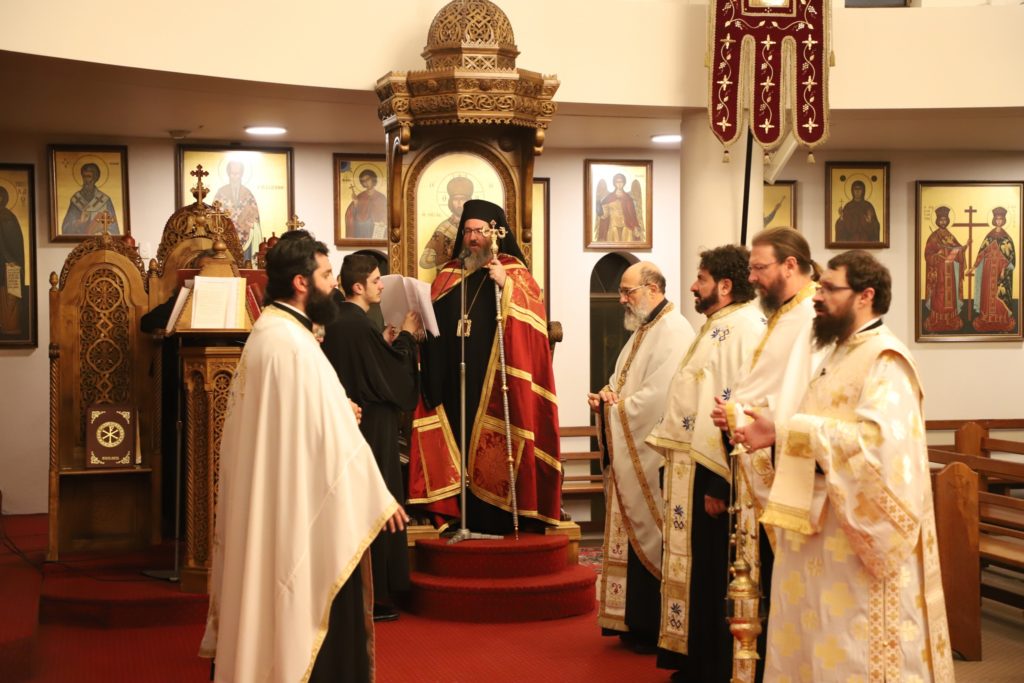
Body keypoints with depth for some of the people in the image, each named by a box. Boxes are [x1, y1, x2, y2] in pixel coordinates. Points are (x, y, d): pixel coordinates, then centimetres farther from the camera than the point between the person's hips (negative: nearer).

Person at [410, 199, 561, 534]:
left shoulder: (513, 272, 5)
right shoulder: (448, 275, 17)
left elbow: (533, 313, -10)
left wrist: (506, 284, -22)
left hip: (495, 380, -4)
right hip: (454, 383, 4)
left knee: (493, 449, -6)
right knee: (460, 446, 1)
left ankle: (498, 519, -1)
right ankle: (465, 517, 5)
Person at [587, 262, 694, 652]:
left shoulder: (672, 333, -15)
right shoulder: (642, 333, 18)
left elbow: (659, 395, -24)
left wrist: (616, 405, -11)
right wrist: (606, 396, 1)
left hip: (653, 456, -10)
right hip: (629, 456, 10)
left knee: (651, 542, -4)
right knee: (634, 540, 11)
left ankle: (655, 629, 4)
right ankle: (638, 622, 18)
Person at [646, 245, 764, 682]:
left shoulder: (744, 329, -17)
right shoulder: (716, 329, 17)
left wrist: (718, 482, -25)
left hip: (712, 474, -10)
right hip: (689, 469, 10)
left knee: (712, 575, -2)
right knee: (692, 568, 14)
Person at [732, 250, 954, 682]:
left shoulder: (884, 358, -15)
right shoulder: (841, 353, 17)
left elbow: (877, 437, -29)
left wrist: (784, 431, -25)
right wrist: (773, 431, 2)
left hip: (858, 531, -9)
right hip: (821, 524, 9)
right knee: (815, 642, 13)